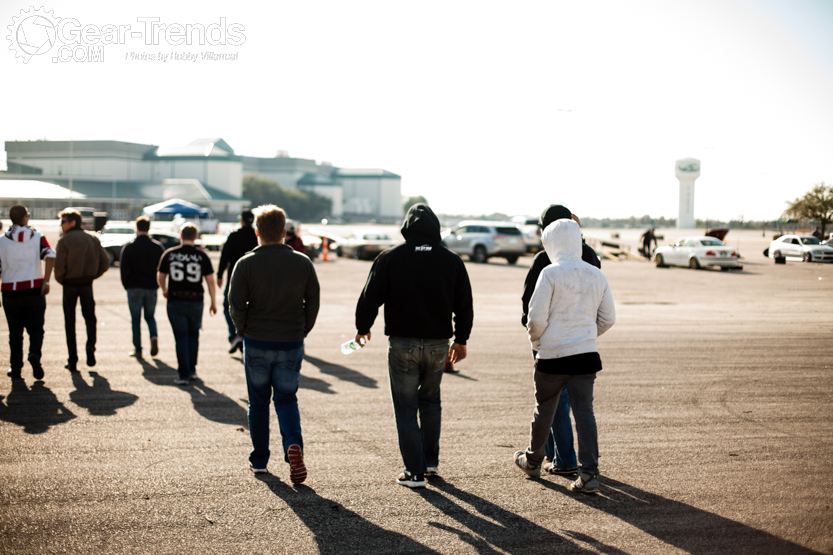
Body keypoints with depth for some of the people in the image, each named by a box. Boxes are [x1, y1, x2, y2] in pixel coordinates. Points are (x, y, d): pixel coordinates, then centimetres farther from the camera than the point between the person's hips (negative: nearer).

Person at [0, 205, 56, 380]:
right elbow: (50, 256, -16)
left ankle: (15, 368, 12)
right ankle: (35, 354, -17)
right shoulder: (37, 237, 2)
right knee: (36, 328, 10)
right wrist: (46, 281, -16)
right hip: (35, 291, -1)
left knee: (15, 332, 11)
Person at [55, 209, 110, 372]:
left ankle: (72, 360, 6)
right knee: (90, 317, 19)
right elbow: (105, 263, 3)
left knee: (70, 322, 6)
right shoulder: (93, 239, 6)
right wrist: (92, 276, 11)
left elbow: (59, 265, -14)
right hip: (87, 284, 3)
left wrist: (61, 280, 3)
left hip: (70, 285, -3)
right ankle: (90, 346, -4)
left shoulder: (64, 240, -8)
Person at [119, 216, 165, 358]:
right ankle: (154, 336, -11)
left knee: (136, 319, 6)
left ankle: (137, 349, 6)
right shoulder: (158, 247, 0)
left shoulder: (128, 247, -7)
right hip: (152, 287, 2)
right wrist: (157, 283, 11)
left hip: (134, 287, -2)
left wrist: (126, 285, 5)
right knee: (150, 316, 17)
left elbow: (123, 268, -8)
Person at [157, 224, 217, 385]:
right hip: (196, 301, 1)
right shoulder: (202, 256, -1)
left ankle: (184, 375, 0)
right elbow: (210, 280, -1)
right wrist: (213, 302, 8)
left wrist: (165, 290, 30)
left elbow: (160, 277, 9)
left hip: (175, 301, 0)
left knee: (181, 338, 3)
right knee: (193, 335, 18)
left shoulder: (169, 254, 1)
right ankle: (192, 370, 23)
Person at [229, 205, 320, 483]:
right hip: (291, 345, 1)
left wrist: (244, 331, 9)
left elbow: (236, 305, -7)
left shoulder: (246, 264, -7)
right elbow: (313, 303, 2)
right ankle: (293, 444, -14)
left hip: (256, 344, -1)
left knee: (258, 402, 13)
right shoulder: (302, 263, -1)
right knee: (287, 399, 11)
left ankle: (259, 460, 19)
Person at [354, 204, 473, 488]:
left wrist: (362, 328, 15)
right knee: (430, 401, 22)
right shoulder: (452, 261, 1)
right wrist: (461, 340, 19)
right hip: (438, 344, 3)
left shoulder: (389, 258, -6)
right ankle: (430, 461, 27)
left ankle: (414, 472, 3)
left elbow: (370, 297, -2)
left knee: (406, 408, 4)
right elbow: (464, 305, 6)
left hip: (402, 344, -3)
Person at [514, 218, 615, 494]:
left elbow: (537, 317, -13)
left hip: (552, 354, -3)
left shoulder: (551, 273, -11)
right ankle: (589, 473, -5)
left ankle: (532, 460, 34)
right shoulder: (597, 275, 4)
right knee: (584, 412, 2)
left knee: (544, 410, 14)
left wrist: (535, 340, 6)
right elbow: (608, 318, 8)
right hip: (586, 354, 3)